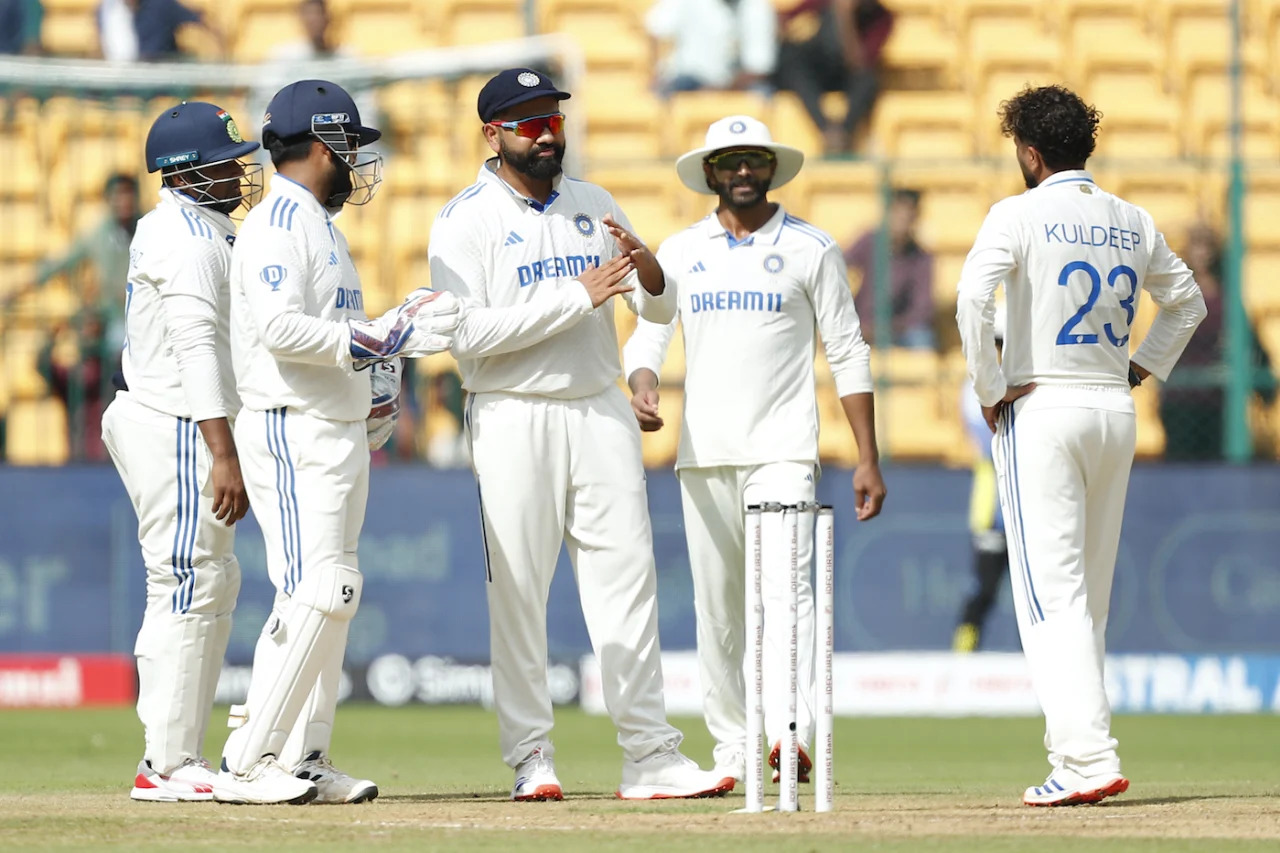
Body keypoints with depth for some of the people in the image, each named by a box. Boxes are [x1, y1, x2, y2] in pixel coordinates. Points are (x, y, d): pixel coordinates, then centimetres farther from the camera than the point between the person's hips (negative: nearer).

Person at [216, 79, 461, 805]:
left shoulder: (319, 224, 20)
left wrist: (396, 328, 9)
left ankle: (304, 759, 13)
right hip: (294, 431, -11)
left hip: (342, 432, 11)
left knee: (329, 597, 10)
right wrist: (379, 340, -21)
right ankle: (246, 764, -15)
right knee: (320, 593, -16)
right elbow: (280, 327, -23)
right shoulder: (279, 222, -11)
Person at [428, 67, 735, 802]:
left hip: (601, 411, 4)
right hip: (514, 417, -4)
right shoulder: (466, 220, -3)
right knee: (517, 590, -2)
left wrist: (647, 270, -13)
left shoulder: (594, 207, 12)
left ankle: (651, 756, 0)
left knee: (627, 577, 0)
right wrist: (577, 296, -19)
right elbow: (468, 332, -16)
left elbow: (662, 308, 11)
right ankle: (531, 757, 5)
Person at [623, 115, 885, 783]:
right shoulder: (679, 251, 12)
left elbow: (848, 353, 4)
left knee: (784, 588, -18)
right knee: (716, 607, 4)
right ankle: (731, 750, 11)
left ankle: (789, 734, -30)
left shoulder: (810, 249, 5)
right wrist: (642, 383, -14)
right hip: (703, 453, 3)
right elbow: (647, 333, 11)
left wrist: (868, 459, -2)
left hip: (782, 451, -3)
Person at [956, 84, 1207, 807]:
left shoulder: (1020, 215, -7)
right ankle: (1076, 746, 15)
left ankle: (1088, 757, -21)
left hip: (1041, 411, -6)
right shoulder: (1133, 223, 11)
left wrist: (990, 390, -11)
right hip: (1116, 412, 6)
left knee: (1051, 592, -10)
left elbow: (973, 297, -21)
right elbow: (1187, 302, 24)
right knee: (1090, 596, 13)